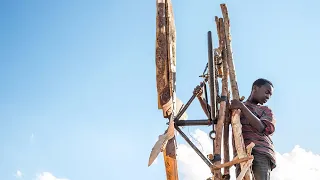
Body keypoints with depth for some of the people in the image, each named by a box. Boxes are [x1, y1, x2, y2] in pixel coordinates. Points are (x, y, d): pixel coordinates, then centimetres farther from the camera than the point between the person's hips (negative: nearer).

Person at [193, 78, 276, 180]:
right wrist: (200, 97, 6)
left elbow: (262, 128, 2)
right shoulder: (234, 108, 30)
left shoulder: (267, 111, 23)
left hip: (261, 152, -1)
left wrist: (243, 107, -5)